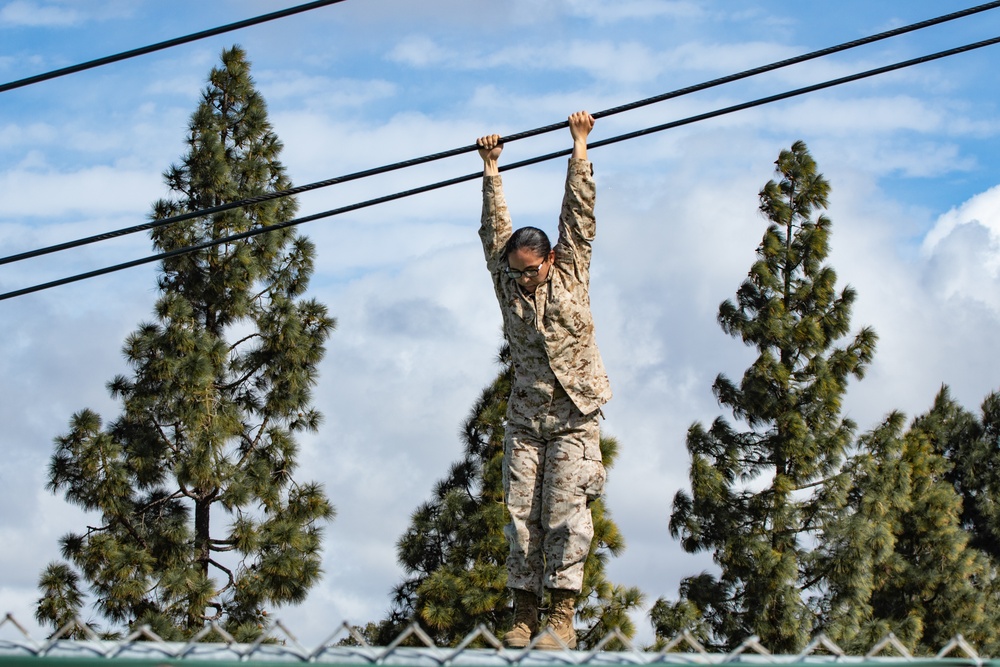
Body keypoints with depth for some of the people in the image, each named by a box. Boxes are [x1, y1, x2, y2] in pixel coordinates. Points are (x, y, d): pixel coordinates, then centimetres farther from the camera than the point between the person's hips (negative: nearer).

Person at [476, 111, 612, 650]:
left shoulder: (570, 275, 2)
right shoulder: (508, 285, 7)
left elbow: (578, 211, 0)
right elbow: (495, 230, 9)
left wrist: (579, 145, 0)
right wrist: (491, 169, 10)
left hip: (575, 418, -3)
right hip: (524, 419, 3)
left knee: (566, 513, -11)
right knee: (521, 515, -3)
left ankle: (563, 616, -13)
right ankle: (524, 615, -1)